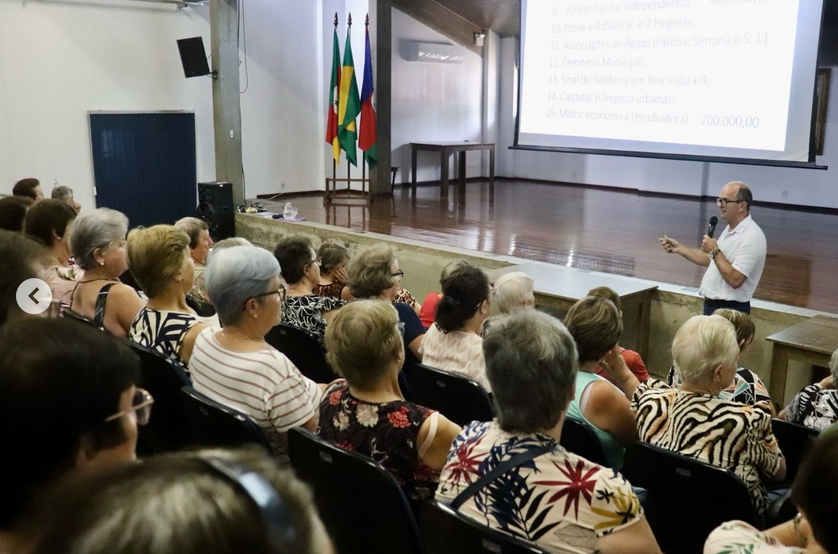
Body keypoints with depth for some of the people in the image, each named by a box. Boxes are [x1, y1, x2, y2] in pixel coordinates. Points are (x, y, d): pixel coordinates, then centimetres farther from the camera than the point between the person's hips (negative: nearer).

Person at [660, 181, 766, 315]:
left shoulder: (751, 237, -22)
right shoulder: (730, 229, 11)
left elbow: (735, 279, -29)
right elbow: (710, 260, 21)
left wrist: (715, 251, -21)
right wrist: (679, 248, 14)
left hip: (730, 310, -10)